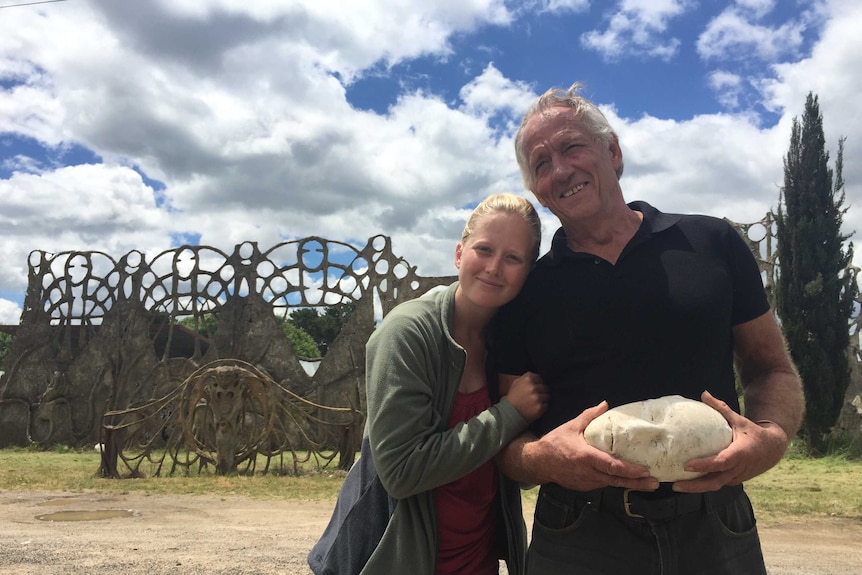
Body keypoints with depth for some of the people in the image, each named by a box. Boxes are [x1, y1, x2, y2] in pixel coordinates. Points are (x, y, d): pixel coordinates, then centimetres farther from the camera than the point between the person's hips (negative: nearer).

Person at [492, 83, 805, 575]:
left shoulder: (713, 244, 1)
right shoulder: (525, 293, 1)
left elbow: (771, 369, 8)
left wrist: (772, 436, -13)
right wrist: (543, 458, -19)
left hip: (716, 533, 1)